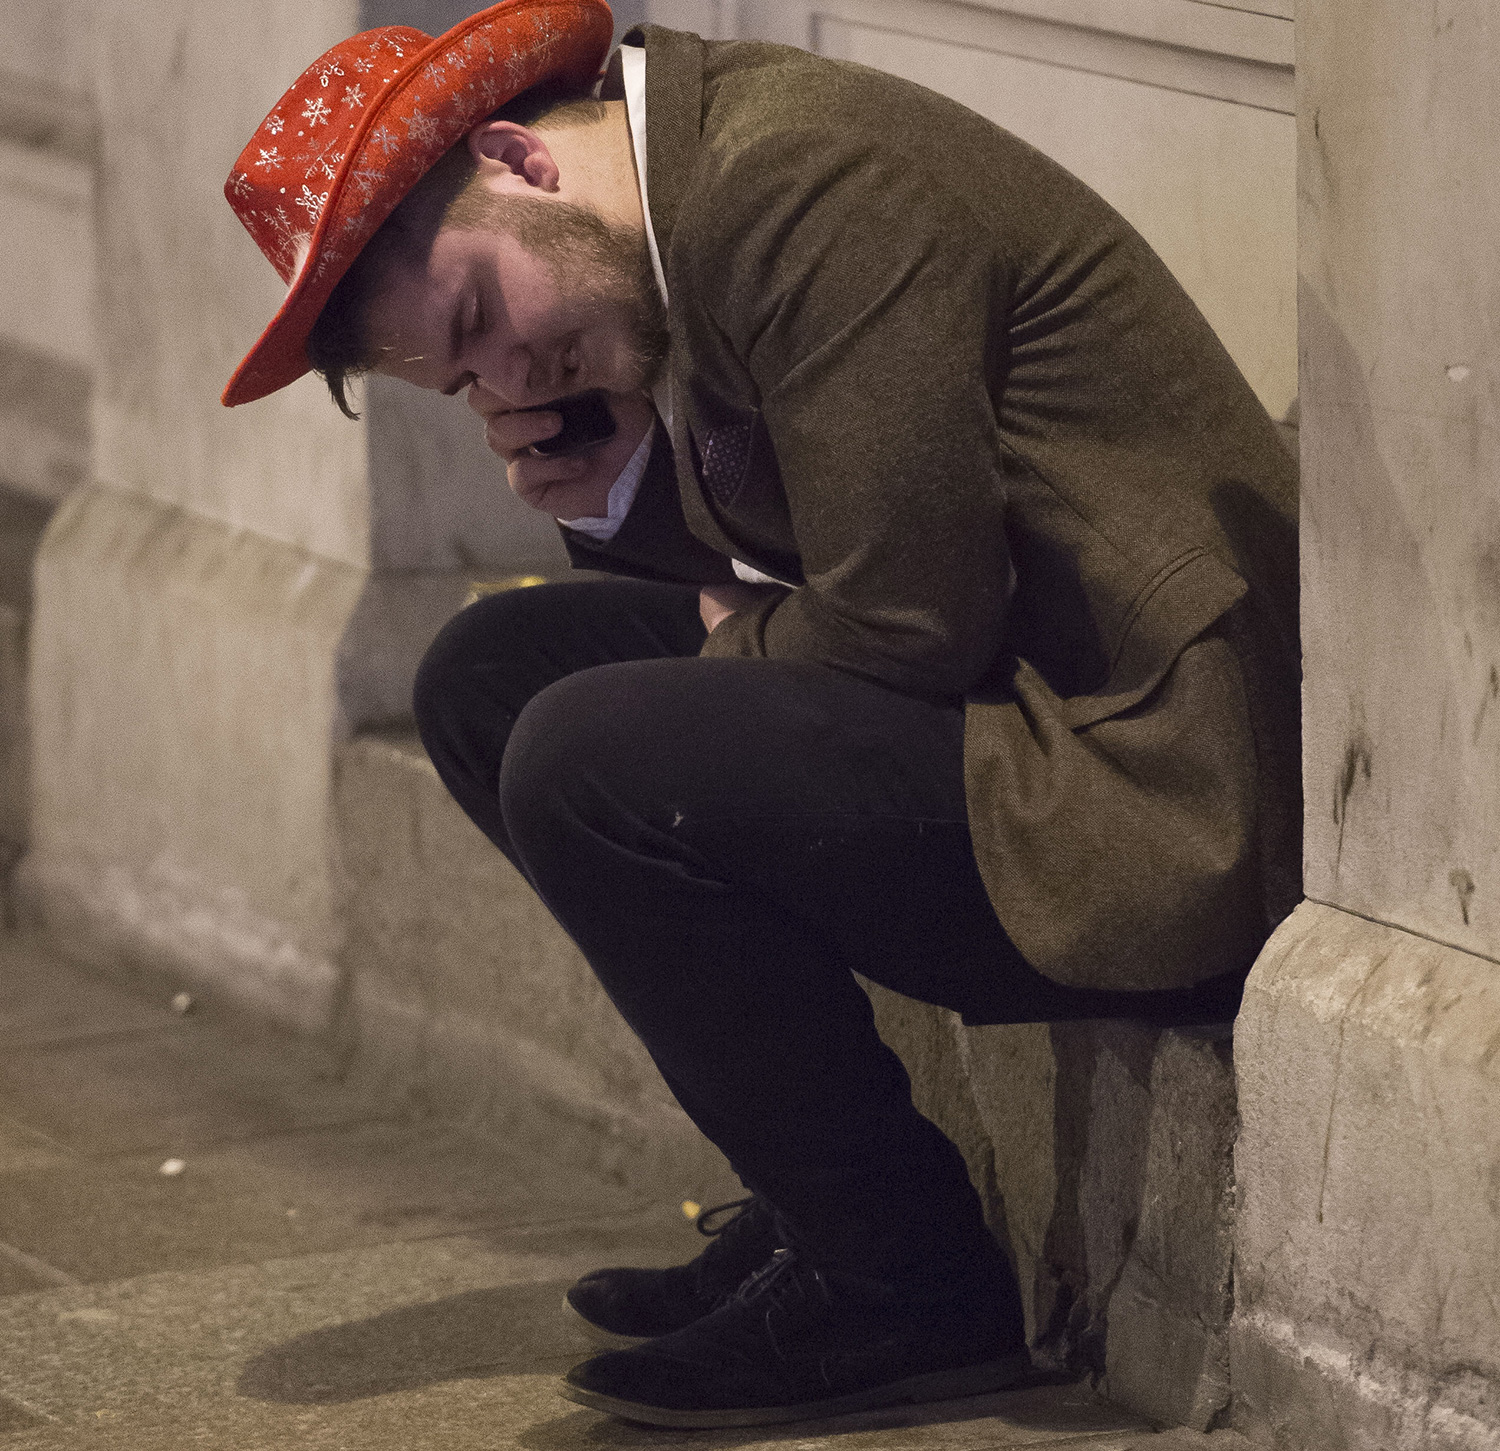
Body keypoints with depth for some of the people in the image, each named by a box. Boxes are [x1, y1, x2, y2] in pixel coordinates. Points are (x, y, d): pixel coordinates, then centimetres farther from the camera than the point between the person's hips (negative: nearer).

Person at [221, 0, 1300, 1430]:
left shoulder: (801, 171, -19)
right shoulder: (711, 173, 11)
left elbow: (908, 622, -22)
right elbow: (758, 584, 17)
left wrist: (732, 634, -2)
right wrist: (619, 497, -1)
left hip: (1156, 796, -10)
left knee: (582, 763, -21)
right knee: (491, 673, 10)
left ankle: (908, 1282, -7)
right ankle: (821, 1200, 11)